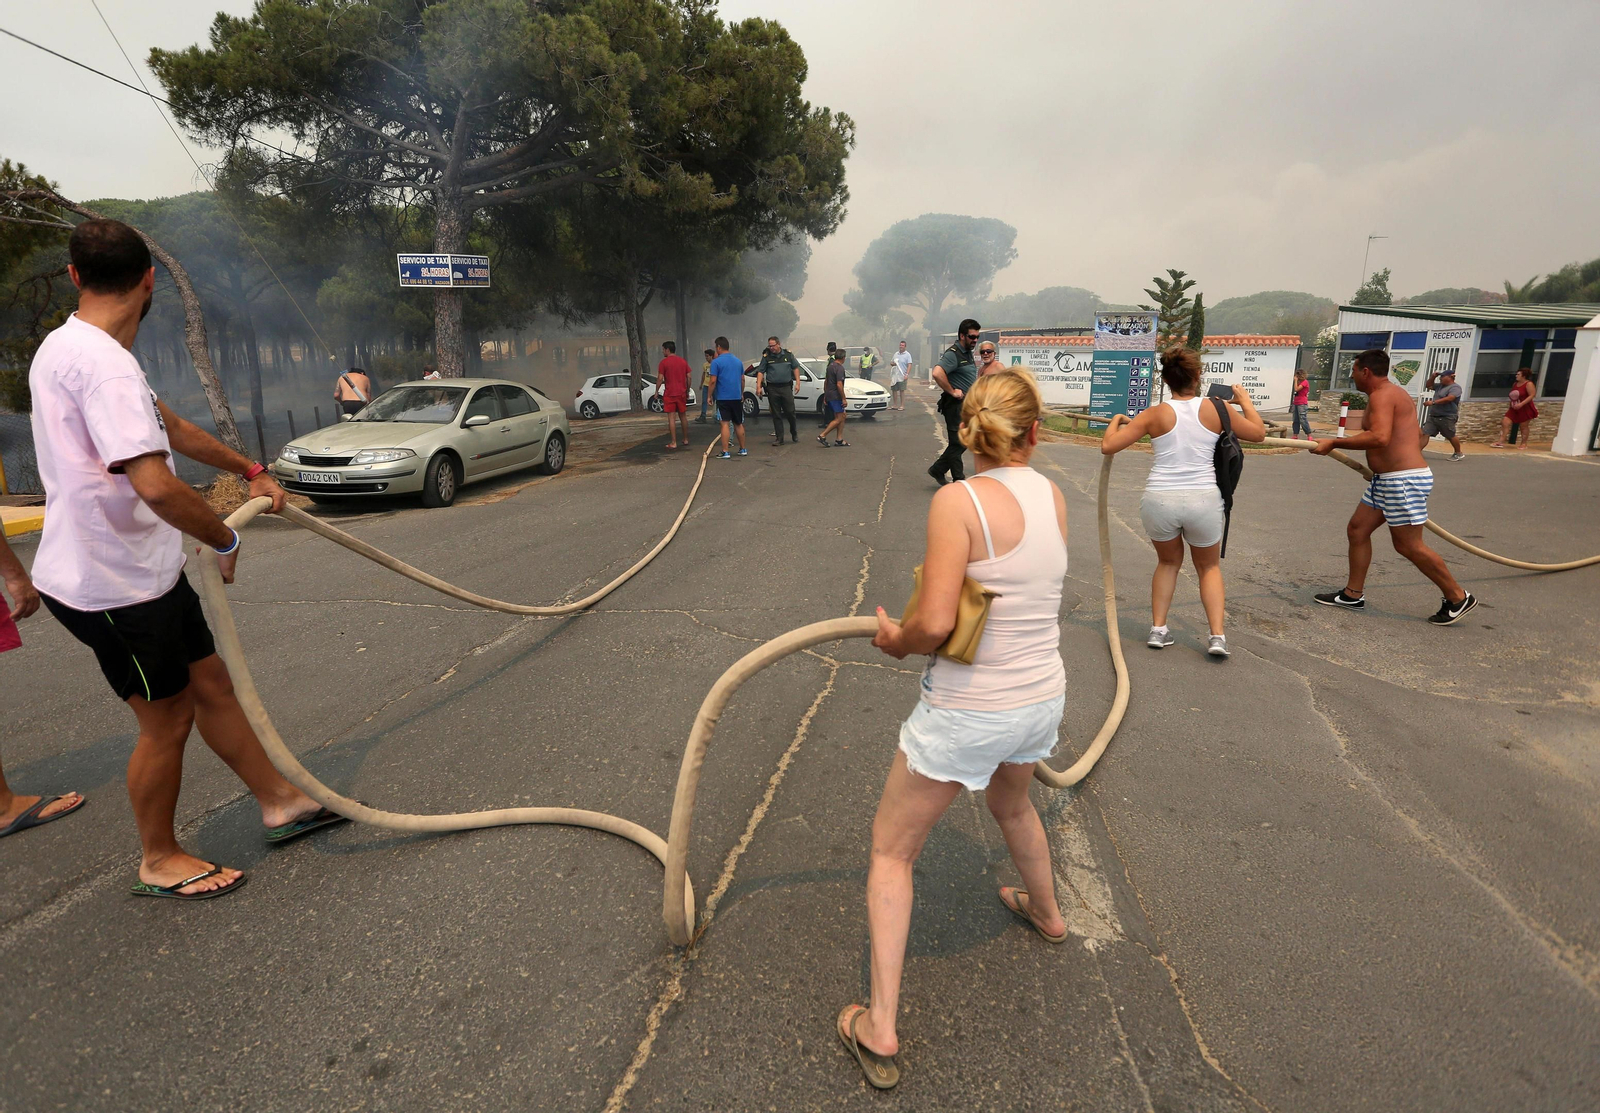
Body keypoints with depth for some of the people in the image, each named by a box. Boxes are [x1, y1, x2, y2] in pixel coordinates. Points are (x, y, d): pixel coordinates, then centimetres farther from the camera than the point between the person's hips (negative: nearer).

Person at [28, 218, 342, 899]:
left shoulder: (74, 348, 10)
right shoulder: (102, 363, -25)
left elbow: (169, 426, 23)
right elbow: (156, 486, -35)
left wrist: (250, 471, 29)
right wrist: (225, 541, -19)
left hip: (143, 569, 10)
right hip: (112, 583, -10)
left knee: (210, 683, 15)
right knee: (166, 718, 4)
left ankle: (281, 802, 29)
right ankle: (160, 863, 24)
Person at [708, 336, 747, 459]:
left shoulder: (716, 362, -9)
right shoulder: (738, 361, 9)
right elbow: (742, 379, 14)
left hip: (723, 397, -5)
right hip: (737, 397, 5)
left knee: (725, 424, -5)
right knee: (739, 424, 14)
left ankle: (725, 452, -8)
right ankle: (743, 449, 20)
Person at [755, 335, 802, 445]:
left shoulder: (788, 354, 5)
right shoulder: (766, 356, 3)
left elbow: (795, 368, 12)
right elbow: (760, 372, 3)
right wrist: (758, 386, -7)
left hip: (786, 387, 0)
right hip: (772, 388, 0)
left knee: (790, 412, 0)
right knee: (776, 415, 3)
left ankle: (794, 432, 25)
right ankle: (779, 438, 9)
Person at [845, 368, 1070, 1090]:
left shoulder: (957, 500, -22)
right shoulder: (1053, 497, -2)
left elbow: (935, 622, -28)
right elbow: (1020, 597, 5)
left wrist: (898, 640, -7)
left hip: (966, 712, -6)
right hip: (1042, 698, 6)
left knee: (891, 849, 14)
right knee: (1010, 802, 38)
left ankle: (879, 1029, 17)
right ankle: (1047, 913, 64)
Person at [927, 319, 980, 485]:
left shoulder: (968, 353, 15)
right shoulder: (953, 353, -15)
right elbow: (937, 373, -32)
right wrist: (952, 391, -23)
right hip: (955, 404, -10)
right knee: (957, 443, -3)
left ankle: (938, 469, 22)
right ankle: (959, 481, 3)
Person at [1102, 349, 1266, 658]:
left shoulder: (1155, 415, -1)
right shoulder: (1215, 409, 1)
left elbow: (1108, 446, -2)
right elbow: (1259, 432, 15)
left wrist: (1116, 420, 18)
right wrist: (1245, 401, 30)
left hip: (1159, 500, 0)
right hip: (1203, 500, 0)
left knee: (1168, 562, 26)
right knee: (1209, 566, 23)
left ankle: (1158, 629, 21)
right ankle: (1217, 635, 10)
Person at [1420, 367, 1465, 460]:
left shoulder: (1455, 388, -11)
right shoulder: (1440, 386, 16)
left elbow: (1449, 398, -27)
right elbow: (1429, 385, 29)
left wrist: (1433, 402, -31)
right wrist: (1433, 376, 12)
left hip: (1447, 418, -8)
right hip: (1433, 417, 8)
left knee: (1451, 437, 4)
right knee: (1424, 434, -6)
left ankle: (1458, 454, 21)